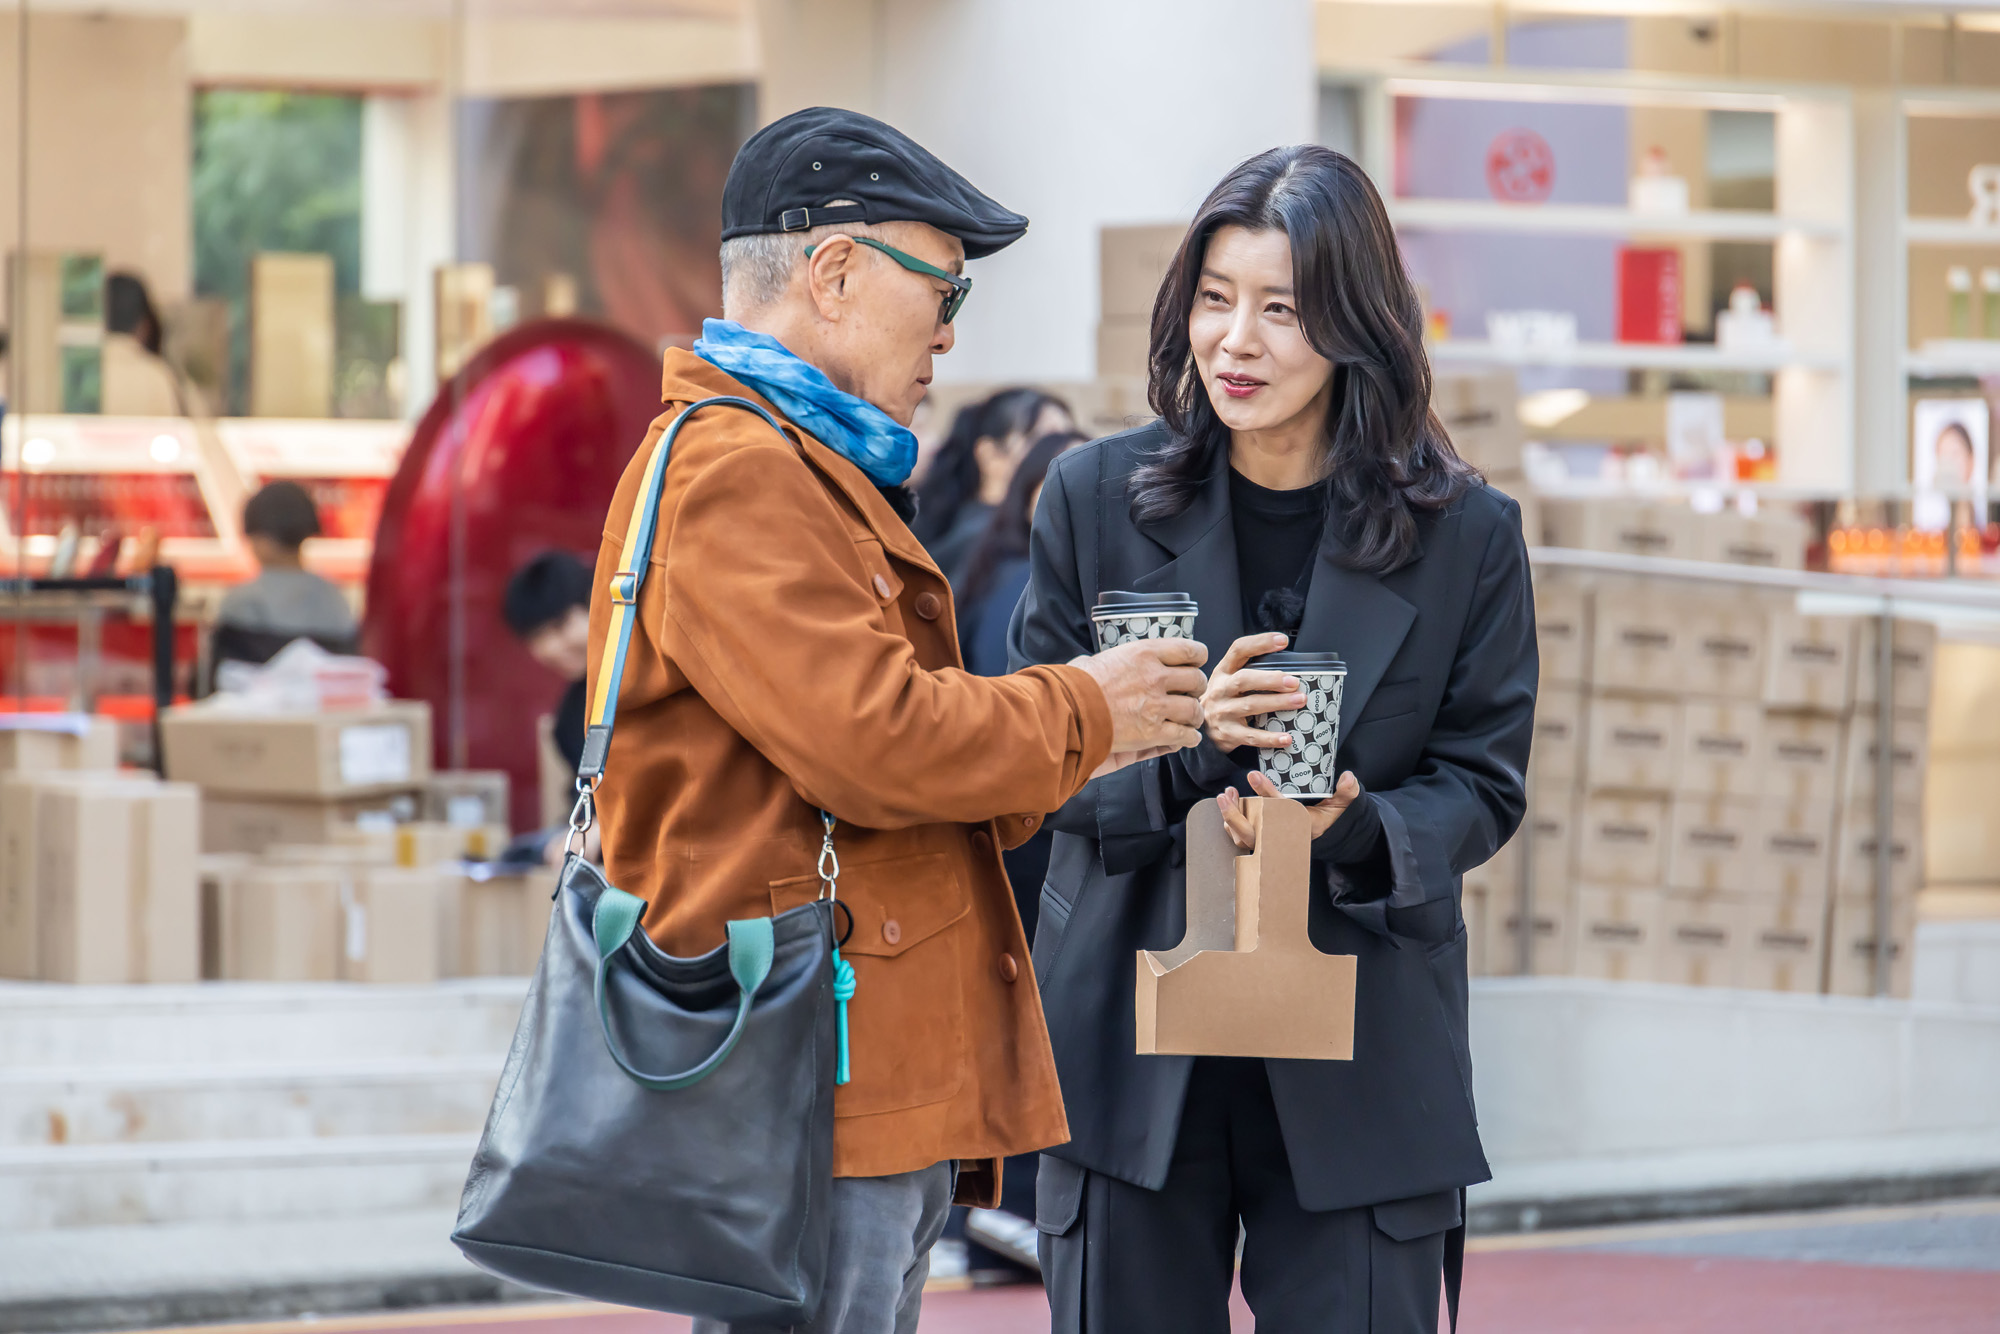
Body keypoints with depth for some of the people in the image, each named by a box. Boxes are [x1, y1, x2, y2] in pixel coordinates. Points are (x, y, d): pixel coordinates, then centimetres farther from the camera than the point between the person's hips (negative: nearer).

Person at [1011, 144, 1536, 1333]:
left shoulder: (1465, 535, 0)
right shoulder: (1097, 498, 2)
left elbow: (1483, 786, 3)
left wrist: (1354, 831, -19)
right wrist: (1179, 743, -19)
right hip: (1133, 1045, 1)